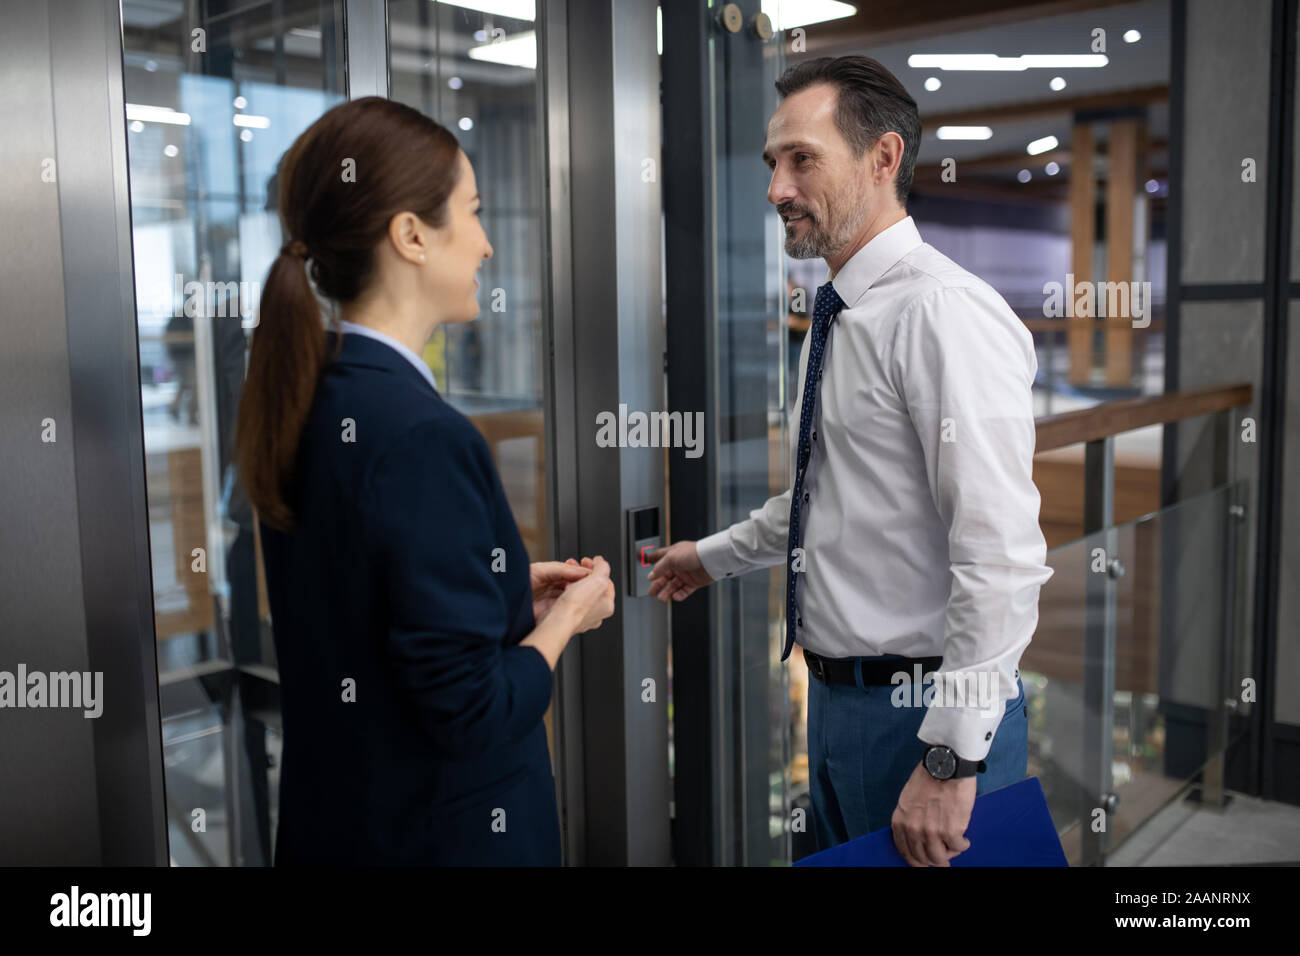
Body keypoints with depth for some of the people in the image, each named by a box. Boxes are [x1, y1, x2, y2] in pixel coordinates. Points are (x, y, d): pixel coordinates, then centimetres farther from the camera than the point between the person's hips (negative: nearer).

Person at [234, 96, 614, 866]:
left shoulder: (303, 399, -1)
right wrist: (565, 618, -8)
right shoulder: (424, 436, -27)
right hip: (442, 829, -8)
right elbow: (470, 710, -24)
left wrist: (505, 590, 6)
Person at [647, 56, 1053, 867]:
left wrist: (952, 758, -24)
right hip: (838, 699, 9)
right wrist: (715, 557, 28)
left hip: (928, 708, -9)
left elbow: (1002, 554, -25)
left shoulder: (944, 312, -20)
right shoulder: (838, 317, 10)